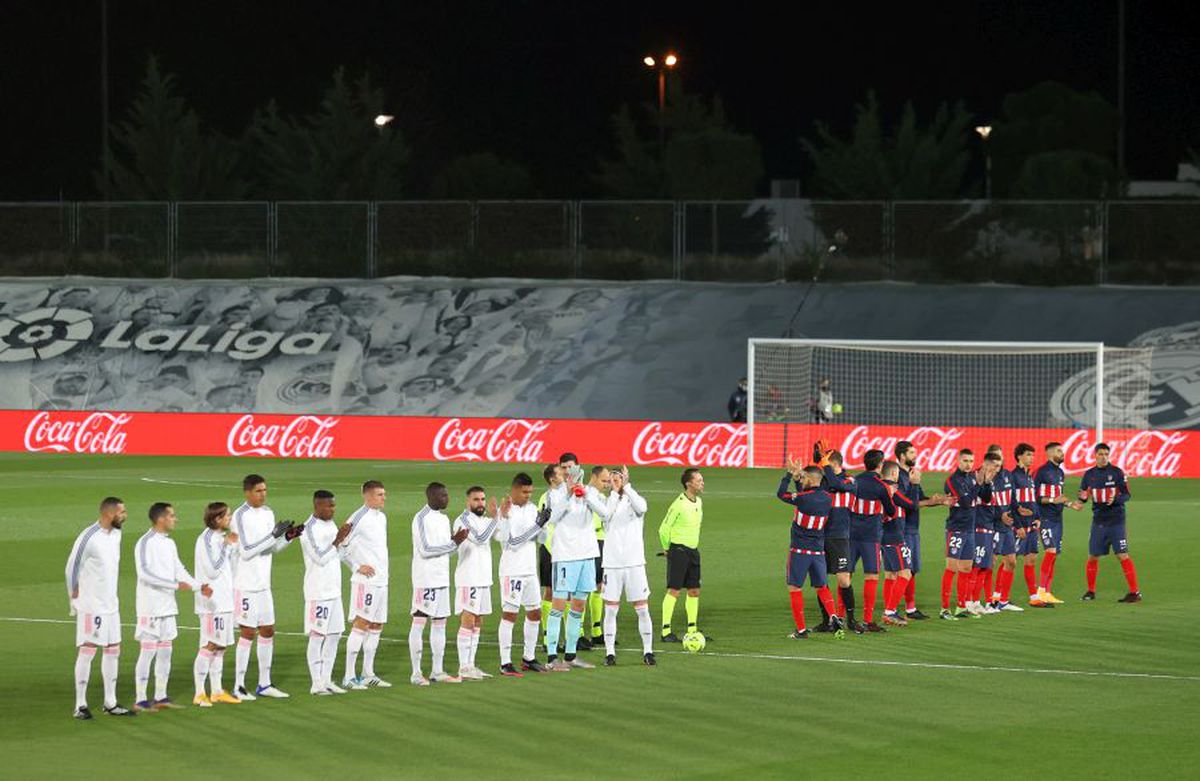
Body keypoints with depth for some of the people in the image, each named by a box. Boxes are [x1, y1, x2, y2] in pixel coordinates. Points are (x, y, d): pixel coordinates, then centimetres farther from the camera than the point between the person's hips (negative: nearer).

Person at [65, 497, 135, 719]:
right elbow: (72, 567, -13)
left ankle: (110, 703, 18)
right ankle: (80, 705, -2)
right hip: (91, 606, -8)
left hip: (111, 605, 8)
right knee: (87, 651, -6)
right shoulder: (88, 538, -18)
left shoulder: (116, 534, 7)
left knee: (113, 651, 11)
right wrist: (75, 598, -7)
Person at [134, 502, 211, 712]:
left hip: (168, 606, 8)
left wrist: (199, 586, 2)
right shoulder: (146, 543, -13)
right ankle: (140, 700, -2)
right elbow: (145, 573, -22)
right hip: (150, 606, -8)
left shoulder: (169, 543, 13)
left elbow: (179, 569, 16)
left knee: (165, 651, 10)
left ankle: (160, 697, 17)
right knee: (148, 651, -6)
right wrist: (176, 585, -23)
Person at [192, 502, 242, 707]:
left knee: (220, 646, 11)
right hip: (212, 603, -9)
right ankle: (199, 693, -7)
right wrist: (228, 546, -14)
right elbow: (213, 570, -19)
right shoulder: (206, 539, -13)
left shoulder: (220, 538, 15)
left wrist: (233, 547, 8)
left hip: (224, 601, 9)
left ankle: (216, 691, 17)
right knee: (209, 646, -9)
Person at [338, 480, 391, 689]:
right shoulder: (359, 518, -12)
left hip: (381, 581, 9)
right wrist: (357, 567, -12)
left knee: (376, 626, 11)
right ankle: (349, 677, -7)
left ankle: (368, 674, 18)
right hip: (365, 581, -9)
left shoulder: (381, 518, 14)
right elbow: (340, 545, -13)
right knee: (360, 624, -9)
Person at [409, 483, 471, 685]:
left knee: (439, 623, 10)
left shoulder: (444, 519, 15)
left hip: (442, 578, 9)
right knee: (419, 623, -5)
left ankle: (438, 672, 14)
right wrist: (453, 543, -16)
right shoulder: (421, 519, -12)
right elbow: (425, 550, -18)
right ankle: (416, 673, -4)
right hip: (425, 579, -9)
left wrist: (456, 541, -2)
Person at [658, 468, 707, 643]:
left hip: (693, 550, 8)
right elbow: (664, 528, -12)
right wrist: (667, 548, 0)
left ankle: (692, 630, 16)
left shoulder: (699, 502, 9)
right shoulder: (679, 504, -17)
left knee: (694, 591, 9)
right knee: (674, 590, -8)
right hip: (678, 550, -8)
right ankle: (666, 632, -6)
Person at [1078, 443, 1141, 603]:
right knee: (1093, 556, 6)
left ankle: (1135, 592, -8)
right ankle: (1091, 591, 23)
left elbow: (1126, 495, -4)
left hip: (1116, 521, -4)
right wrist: (1082, 497, -10)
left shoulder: (1117, 472, -4)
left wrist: (1115, 499, -24)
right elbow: (1081, 496, 13)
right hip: (1098, 521, 4)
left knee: (1122, 555, -10)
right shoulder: (1089, 474, 7)